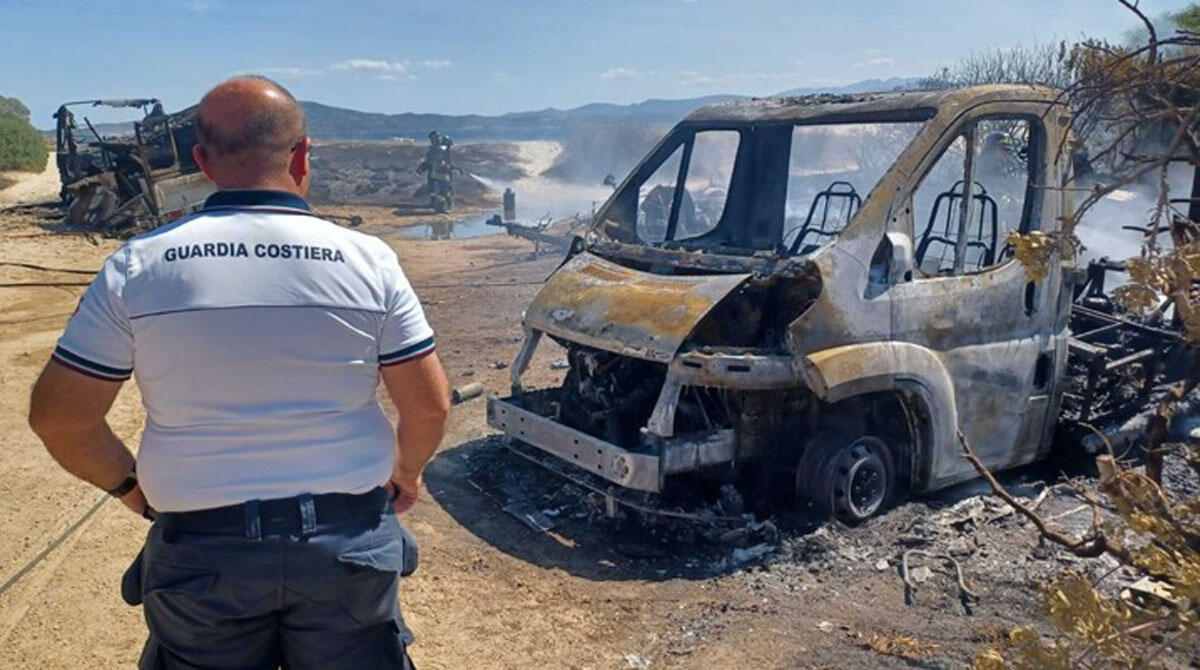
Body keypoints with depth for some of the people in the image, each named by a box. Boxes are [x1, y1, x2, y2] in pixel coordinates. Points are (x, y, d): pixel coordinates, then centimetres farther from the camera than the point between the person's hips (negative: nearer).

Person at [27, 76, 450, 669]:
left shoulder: (138, 266, -8)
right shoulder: (368, 260, -9)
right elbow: (429, 404, -6)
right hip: (347, 543, 0)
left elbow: (58, 416, -4)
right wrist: (406, 471, 14)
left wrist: (128, 485, 13)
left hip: (200, 551, 1)